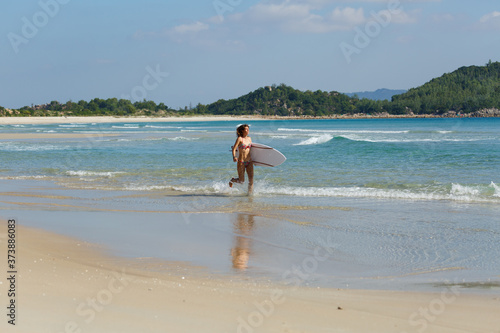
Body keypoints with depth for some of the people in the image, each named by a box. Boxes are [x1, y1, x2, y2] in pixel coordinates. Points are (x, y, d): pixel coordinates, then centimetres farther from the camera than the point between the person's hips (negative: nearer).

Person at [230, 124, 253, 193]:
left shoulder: (249, 138, 9)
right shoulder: (239, 139, -9)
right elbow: (234, 149, -14)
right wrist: (234, 157, -32)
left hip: (249, 162, 5)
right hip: (241, 162, -5)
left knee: (251, 179, -11)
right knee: (241, 181, 3)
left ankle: (250, 193, -3)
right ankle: (232, 180, 34)